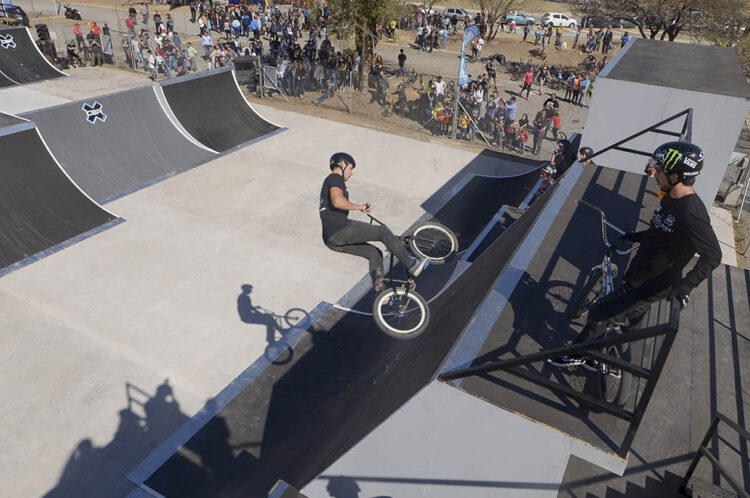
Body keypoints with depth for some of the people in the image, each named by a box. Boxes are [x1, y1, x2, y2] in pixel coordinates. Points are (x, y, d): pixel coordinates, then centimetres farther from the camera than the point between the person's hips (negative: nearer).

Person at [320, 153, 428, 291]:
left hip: (331, 240, 10)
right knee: (383, 231, -6)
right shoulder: (335, 178, -1)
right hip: (340, 229, -10)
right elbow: (337, 201, -22)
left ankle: (377, 284, -8)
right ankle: (412, 265, -5)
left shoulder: (327, 183, 32)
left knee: (375, 253, 13)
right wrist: (360, 207, -8)